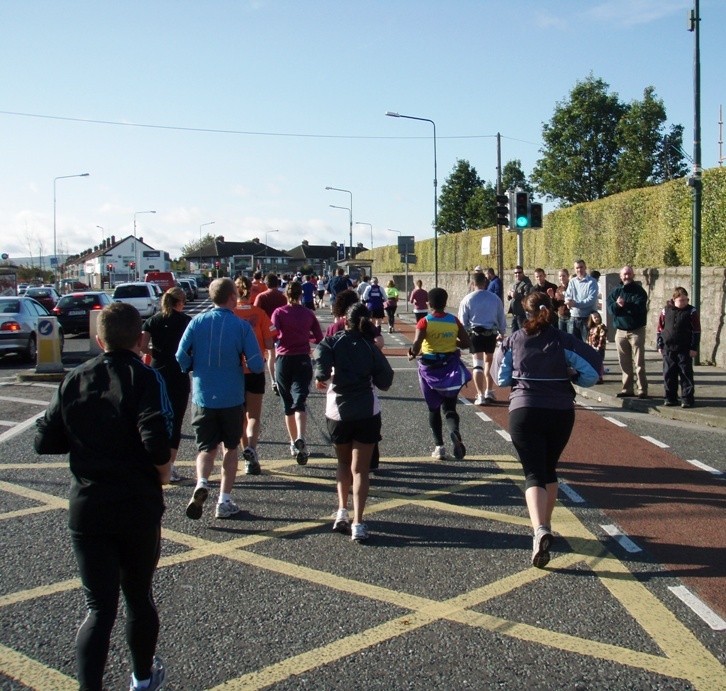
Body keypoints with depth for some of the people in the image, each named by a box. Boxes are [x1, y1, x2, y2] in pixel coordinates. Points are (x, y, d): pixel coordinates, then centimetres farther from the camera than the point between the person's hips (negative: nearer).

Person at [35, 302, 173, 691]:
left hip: (86, 509, 2)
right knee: (139, 596, 18)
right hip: (139, 508, -2)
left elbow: (45, 442, 4)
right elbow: (157, 443, -24)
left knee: (99, 608, 5)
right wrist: (163, 474, -4)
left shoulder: (74, 381, 2)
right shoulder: (145, 378, -10)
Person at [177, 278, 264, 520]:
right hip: (232, 397, -1)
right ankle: (224, 501, 15)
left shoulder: (197, 322, -4)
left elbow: (181, 359, -5)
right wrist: (254, 365, 13)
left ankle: (201, 483, -17)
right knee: (231, 447, 15)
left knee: (207, 447, 11)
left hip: (202, 397, 1)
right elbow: (256, 365, -11)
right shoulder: (242, 326, -8)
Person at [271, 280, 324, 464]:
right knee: (300, 402, -8)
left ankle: (294, 444, 23)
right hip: (303, 361, 0)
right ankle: (300, 438, -33)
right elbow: (319, 338, 5)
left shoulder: (279, 312, -3)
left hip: (283, 361, 0)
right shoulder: (309, 314, 3)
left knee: (288, 405, 14)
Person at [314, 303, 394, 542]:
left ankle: (342, 512, 16)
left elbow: (322, 357, -21)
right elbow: (385, 381, -2)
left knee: (344, 463, 23)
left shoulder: (332, 341, 0)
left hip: (337, 412, 0)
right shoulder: (370, 347, 3)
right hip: (367, 412, 0)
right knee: (360, 469, 2)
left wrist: (321, 379, -4)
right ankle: (358, 524, -6)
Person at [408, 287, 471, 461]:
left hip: (430, 367, -2)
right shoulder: (454, 321, 0)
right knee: (450, 406, 8)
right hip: (451, 366, 2)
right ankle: (455, 431, -24)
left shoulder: (424, 322, -10)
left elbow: (416, 345, -20)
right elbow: (466, 343, 2)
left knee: (433, 408, 12)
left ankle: (439, 447, 9)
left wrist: (412, 354, 0)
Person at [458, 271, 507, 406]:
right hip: (491, 333, 3)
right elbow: (502, 318, 11)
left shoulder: (468, 299, -5)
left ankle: (480, 395, -10)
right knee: (489, 362, 20)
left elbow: (462, 321, -1)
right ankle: (489, 392, 25)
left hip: (475, 333, -3)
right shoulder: (495, 298, 2)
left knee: (477, 364, -2)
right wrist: (501, 332, 26)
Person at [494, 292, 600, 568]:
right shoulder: (564, 341, -2)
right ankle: (545, 525, 30)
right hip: (561, 412, 1)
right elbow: (592, 372, -7)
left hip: (524, 412, -1)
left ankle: (540, 530, -27)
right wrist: (567, 378, 11)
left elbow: (502, 378, 6)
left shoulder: (513, 341, 0)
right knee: (549, 469, 21)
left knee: (534, 474, -4)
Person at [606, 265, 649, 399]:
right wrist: (617, 305, -22)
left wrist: (625, 305, -32)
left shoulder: (639, 291, -2)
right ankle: (627, 389, 16)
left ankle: (642, 390, -3)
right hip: (620, 330, 4)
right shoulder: (616, 292, 10)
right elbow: (610, 307, -2)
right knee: (624, 363, 8)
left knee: (639, 363, -4)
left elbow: (639, 308, -17)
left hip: (636, 331, -4)